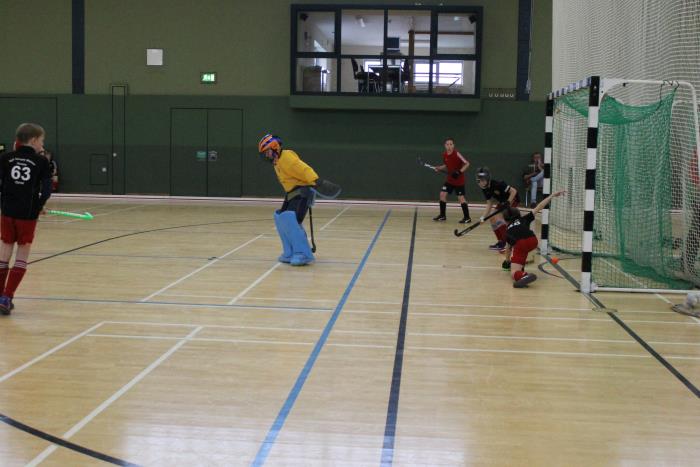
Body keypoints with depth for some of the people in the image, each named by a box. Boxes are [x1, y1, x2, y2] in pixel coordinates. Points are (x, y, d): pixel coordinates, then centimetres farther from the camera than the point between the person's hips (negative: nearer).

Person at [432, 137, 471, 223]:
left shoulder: (457, 154, -20)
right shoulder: (444, 155, 0)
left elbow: (467, 164, -20)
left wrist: (459, 172, -29)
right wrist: (440, 168, 0)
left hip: (459, 180, -7)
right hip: (450, 179, 7)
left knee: (460, 197, -5)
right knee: (442, 194, 3)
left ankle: (467, 217, 5)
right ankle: (442, 215, 16)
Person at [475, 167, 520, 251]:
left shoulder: (497, 184, -31)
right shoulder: (485, 189, -7)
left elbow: (514, 191, -29)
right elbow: (489, 203, -3)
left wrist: (508, 202, -37)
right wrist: (484, 217, -12)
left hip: (513, 199, -9)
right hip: (503, 201, 9)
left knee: (499, 217, -23)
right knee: (493, 218, 6)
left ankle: (505, 244, -20)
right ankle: (501, 242, 17)